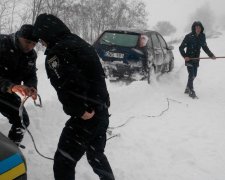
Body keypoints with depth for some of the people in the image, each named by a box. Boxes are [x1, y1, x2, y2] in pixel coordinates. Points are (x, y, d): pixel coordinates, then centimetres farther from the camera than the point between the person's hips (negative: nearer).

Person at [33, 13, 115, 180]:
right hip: (101, 111, 9)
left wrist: (80, 111, -14)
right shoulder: (79, 43, 13)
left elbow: (67, 88, -26)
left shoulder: (56, 53, -14)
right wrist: (93, 106, 13)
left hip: (86, 115, -9)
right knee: (96, 155, 28)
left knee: (63, 162, 2)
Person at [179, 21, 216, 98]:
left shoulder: (202, 37, 1)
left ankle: (187, 88, 31)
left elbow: (205, 47, 14)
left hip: (196, 59, 6)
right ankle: (191, 92, -1)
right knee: (191, 75, -10)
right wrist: (185, 56, -23)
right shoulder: (188, 36, -13)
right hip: (189, 59, -6)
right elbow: (181, 47, -10)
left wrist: (211, 55, 4)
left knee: (194, 75, 13)